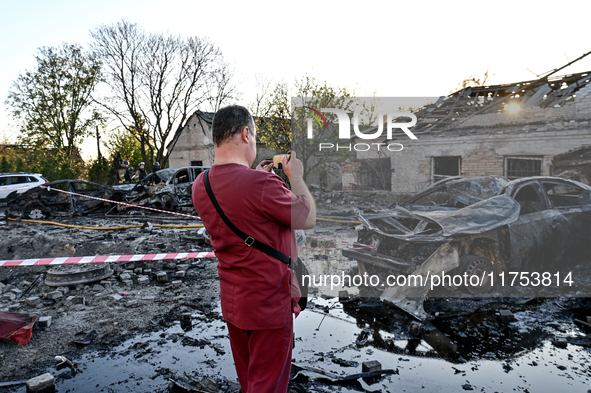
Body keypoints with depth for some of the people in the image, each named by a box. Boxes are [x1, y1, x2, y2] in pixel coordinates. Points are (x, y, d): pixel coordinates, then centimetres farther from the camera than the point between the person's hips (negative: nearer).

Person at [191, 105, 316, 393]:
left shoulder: (200, 186, -2)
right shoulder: (262, 184, -27)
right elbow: (309, 218, -13)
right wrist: (296, 177, -1)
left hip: (231, 301, 8)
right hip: (269, 304, -7)